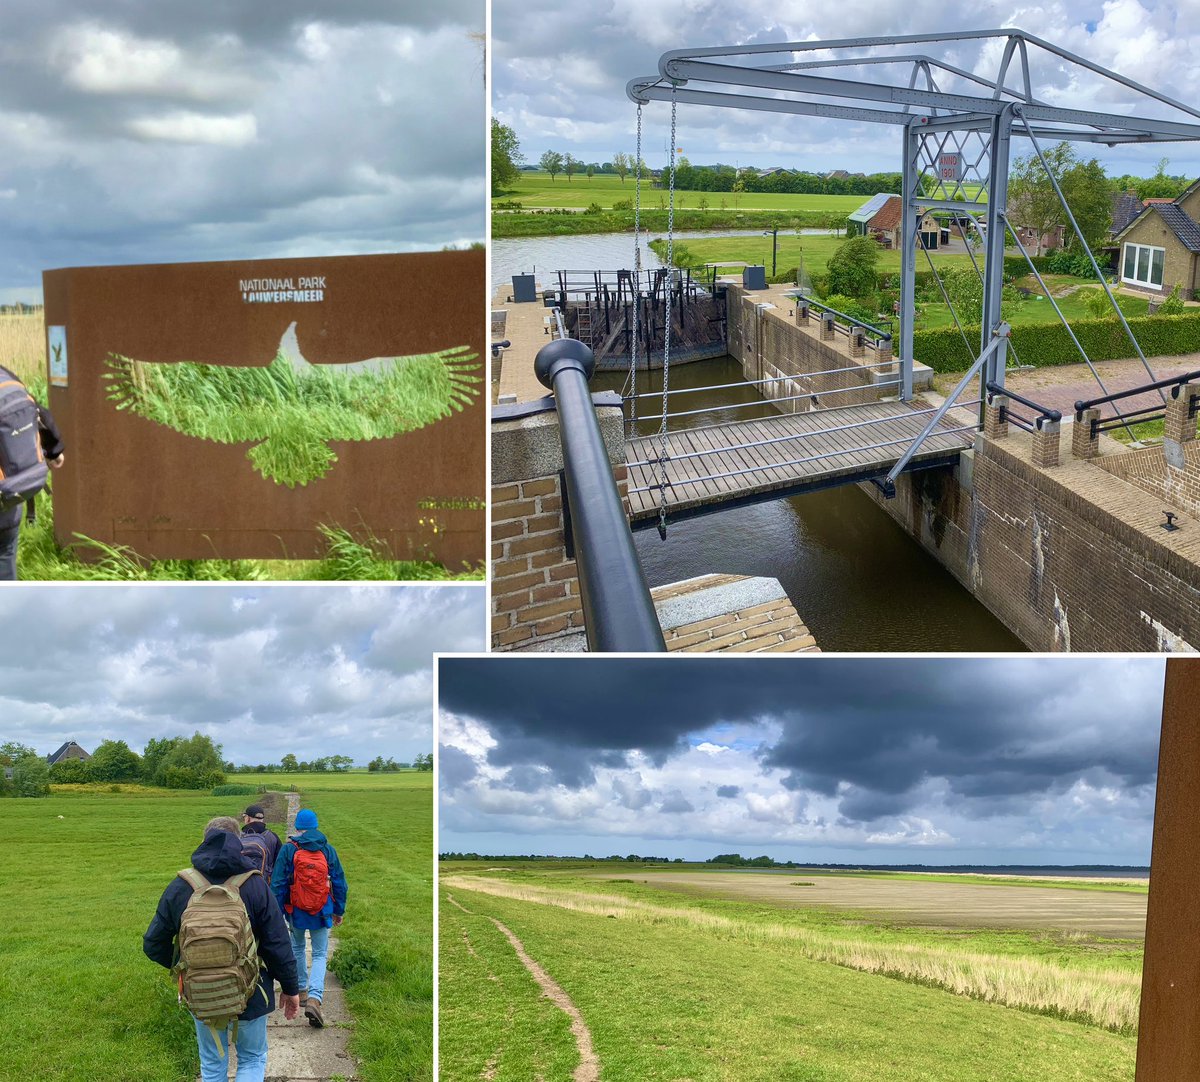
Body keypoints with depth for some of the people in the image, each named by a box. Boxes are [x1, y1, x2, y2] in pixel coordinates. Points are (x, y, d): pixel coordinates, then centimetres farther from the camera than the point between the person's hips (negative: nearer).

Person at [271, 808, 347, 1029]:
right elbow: (339, 882, 5)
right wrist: (339, 910, 15)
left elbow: (278, 884, -6)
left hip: (296, 911, 0)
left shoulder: (288, 850, -6)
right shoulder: (328, 850, -1)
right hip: (322, 912, 0)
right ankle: (314, 998, -16)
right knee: (320, 955, 4)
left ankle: (301, 991, 30)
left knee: (297, 948, 24)